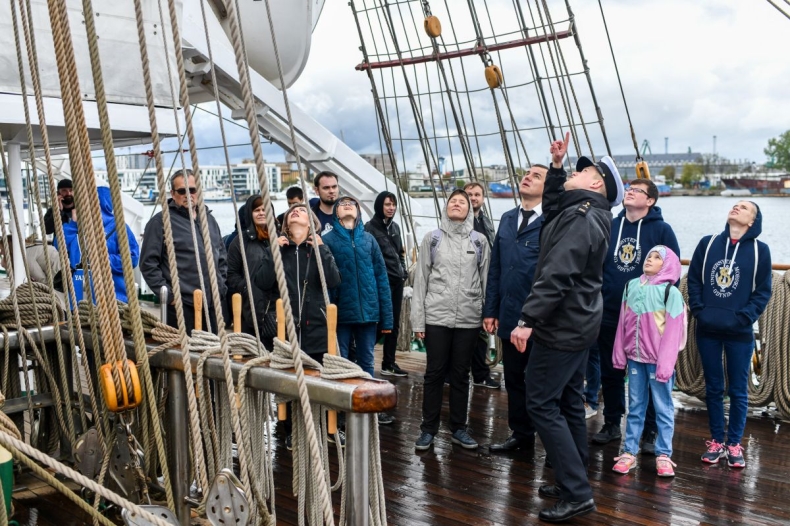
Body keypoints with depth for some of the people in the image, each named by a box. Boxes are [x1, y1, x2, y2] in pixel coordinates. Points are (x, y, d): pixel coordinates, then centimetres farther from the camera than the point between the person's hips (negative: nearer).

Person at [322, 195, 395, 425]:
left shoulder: (368, 239, 8)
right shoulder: (328, 240, 0)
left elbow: (381, 277, 6)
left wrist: (386, 316, 1)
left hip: (368, 311, 3)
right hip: (341, 312, -3)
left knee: (366, 362, 14)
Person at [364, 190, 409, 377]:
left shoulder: (395, 227, 16)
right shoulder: (370, 227, -5)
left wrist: (404, 271, 10)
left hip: (397, 280, 7)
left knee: (394, 323, 8)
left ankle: (389, 363, 16)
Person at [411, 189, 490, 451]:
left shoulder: (479, 241, 7)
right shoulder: (432, 238, 4)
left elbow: (486, 279, 7)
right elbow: (421, 280, 2)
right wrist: (418, 319, -2)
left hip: (469, 318, 1)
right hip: (436, 316, -1)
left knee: (461, 374, 9)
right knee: (435, 372, 4)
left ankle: (458, 428, 20)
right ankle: (428, 429, 14)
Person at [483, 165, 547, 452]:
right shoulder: (507, 219, 12)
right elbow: (495, 267, 12)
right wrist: (490, 310, 9)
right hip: (510, 316, 6)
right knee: (514, 378, 15)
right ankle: (521, 434, 30)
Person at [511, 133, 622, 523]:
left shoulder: (581, 219, -19)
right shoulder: (582, 214, 12)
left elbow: (556, 275, -28)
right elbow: (551, 210, 32)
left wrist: (528, 319, -30)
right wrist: (556, 167, 22)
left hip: (562, 326, -10)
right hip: (577, 325, 10)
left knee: (542, 404, -8)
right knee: (568, 404, 15)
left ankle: (576, 493, -6)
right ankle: (573, 482, 24)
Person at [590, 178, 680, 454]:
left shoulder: (662, 230, -5)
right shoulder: (609, 227, 6)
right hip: (610, 315, 4)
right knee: (610, 373, 13)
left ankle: (651, 432, 17)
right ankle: (611, 424, 27)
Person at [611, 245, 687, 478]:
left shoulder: (671, 292, -7)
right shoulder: (631, 286, 8)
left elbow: (672, 331, -12)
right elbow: (623, 323, 9)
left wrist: (665, 363, -16)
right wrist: (619, 353, 6)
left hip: (657, 360, -4)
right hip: (634, 357, 4)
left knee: (663, 408, 4)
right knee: (635, 406, 10)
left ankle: (663, 455, 11)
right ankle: (629, 452, 15)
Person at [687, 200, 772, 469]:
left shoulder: (760, 250, 0)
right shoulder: (707, 243, 6)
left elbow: (763, 291, -2)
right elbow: (693, 280, 5)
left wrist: (744, 318, -13)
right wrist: (699, 311, -6)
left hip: (740, 333, -2)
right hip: (707, 330, 2)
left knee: (738, 390, 7)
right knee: (713, 388, 10)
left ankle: (734, 444, 19)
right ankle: (716, 441, 22)